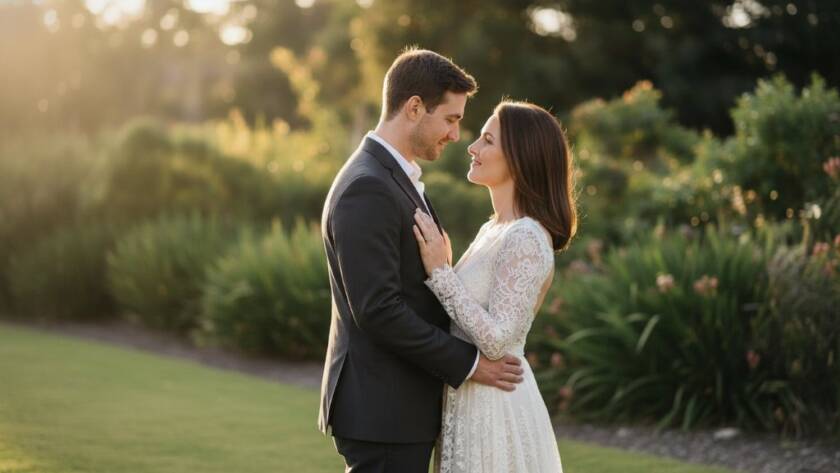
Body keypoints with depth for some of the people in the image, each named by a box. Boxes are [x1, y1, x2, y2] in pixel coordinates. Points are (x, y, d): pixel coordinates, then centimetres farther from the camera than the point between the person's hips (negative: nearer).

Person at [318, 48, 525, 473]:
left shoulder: (397, 179, 15)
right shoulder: (367, 190, -18)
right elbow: (377, 308, -23)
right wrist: (467, 362, -16)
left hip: (400, 405, 10)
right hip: (382, 408, -10)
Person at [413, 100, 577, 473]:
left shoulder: (525, 239, -18)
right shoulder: (493, 230, 11)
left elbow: (496, 339, -23)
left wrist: (440, 271, -21)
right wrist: (438, 267, 8)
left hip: (495, 407, -9)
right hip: (472, 402, 9)